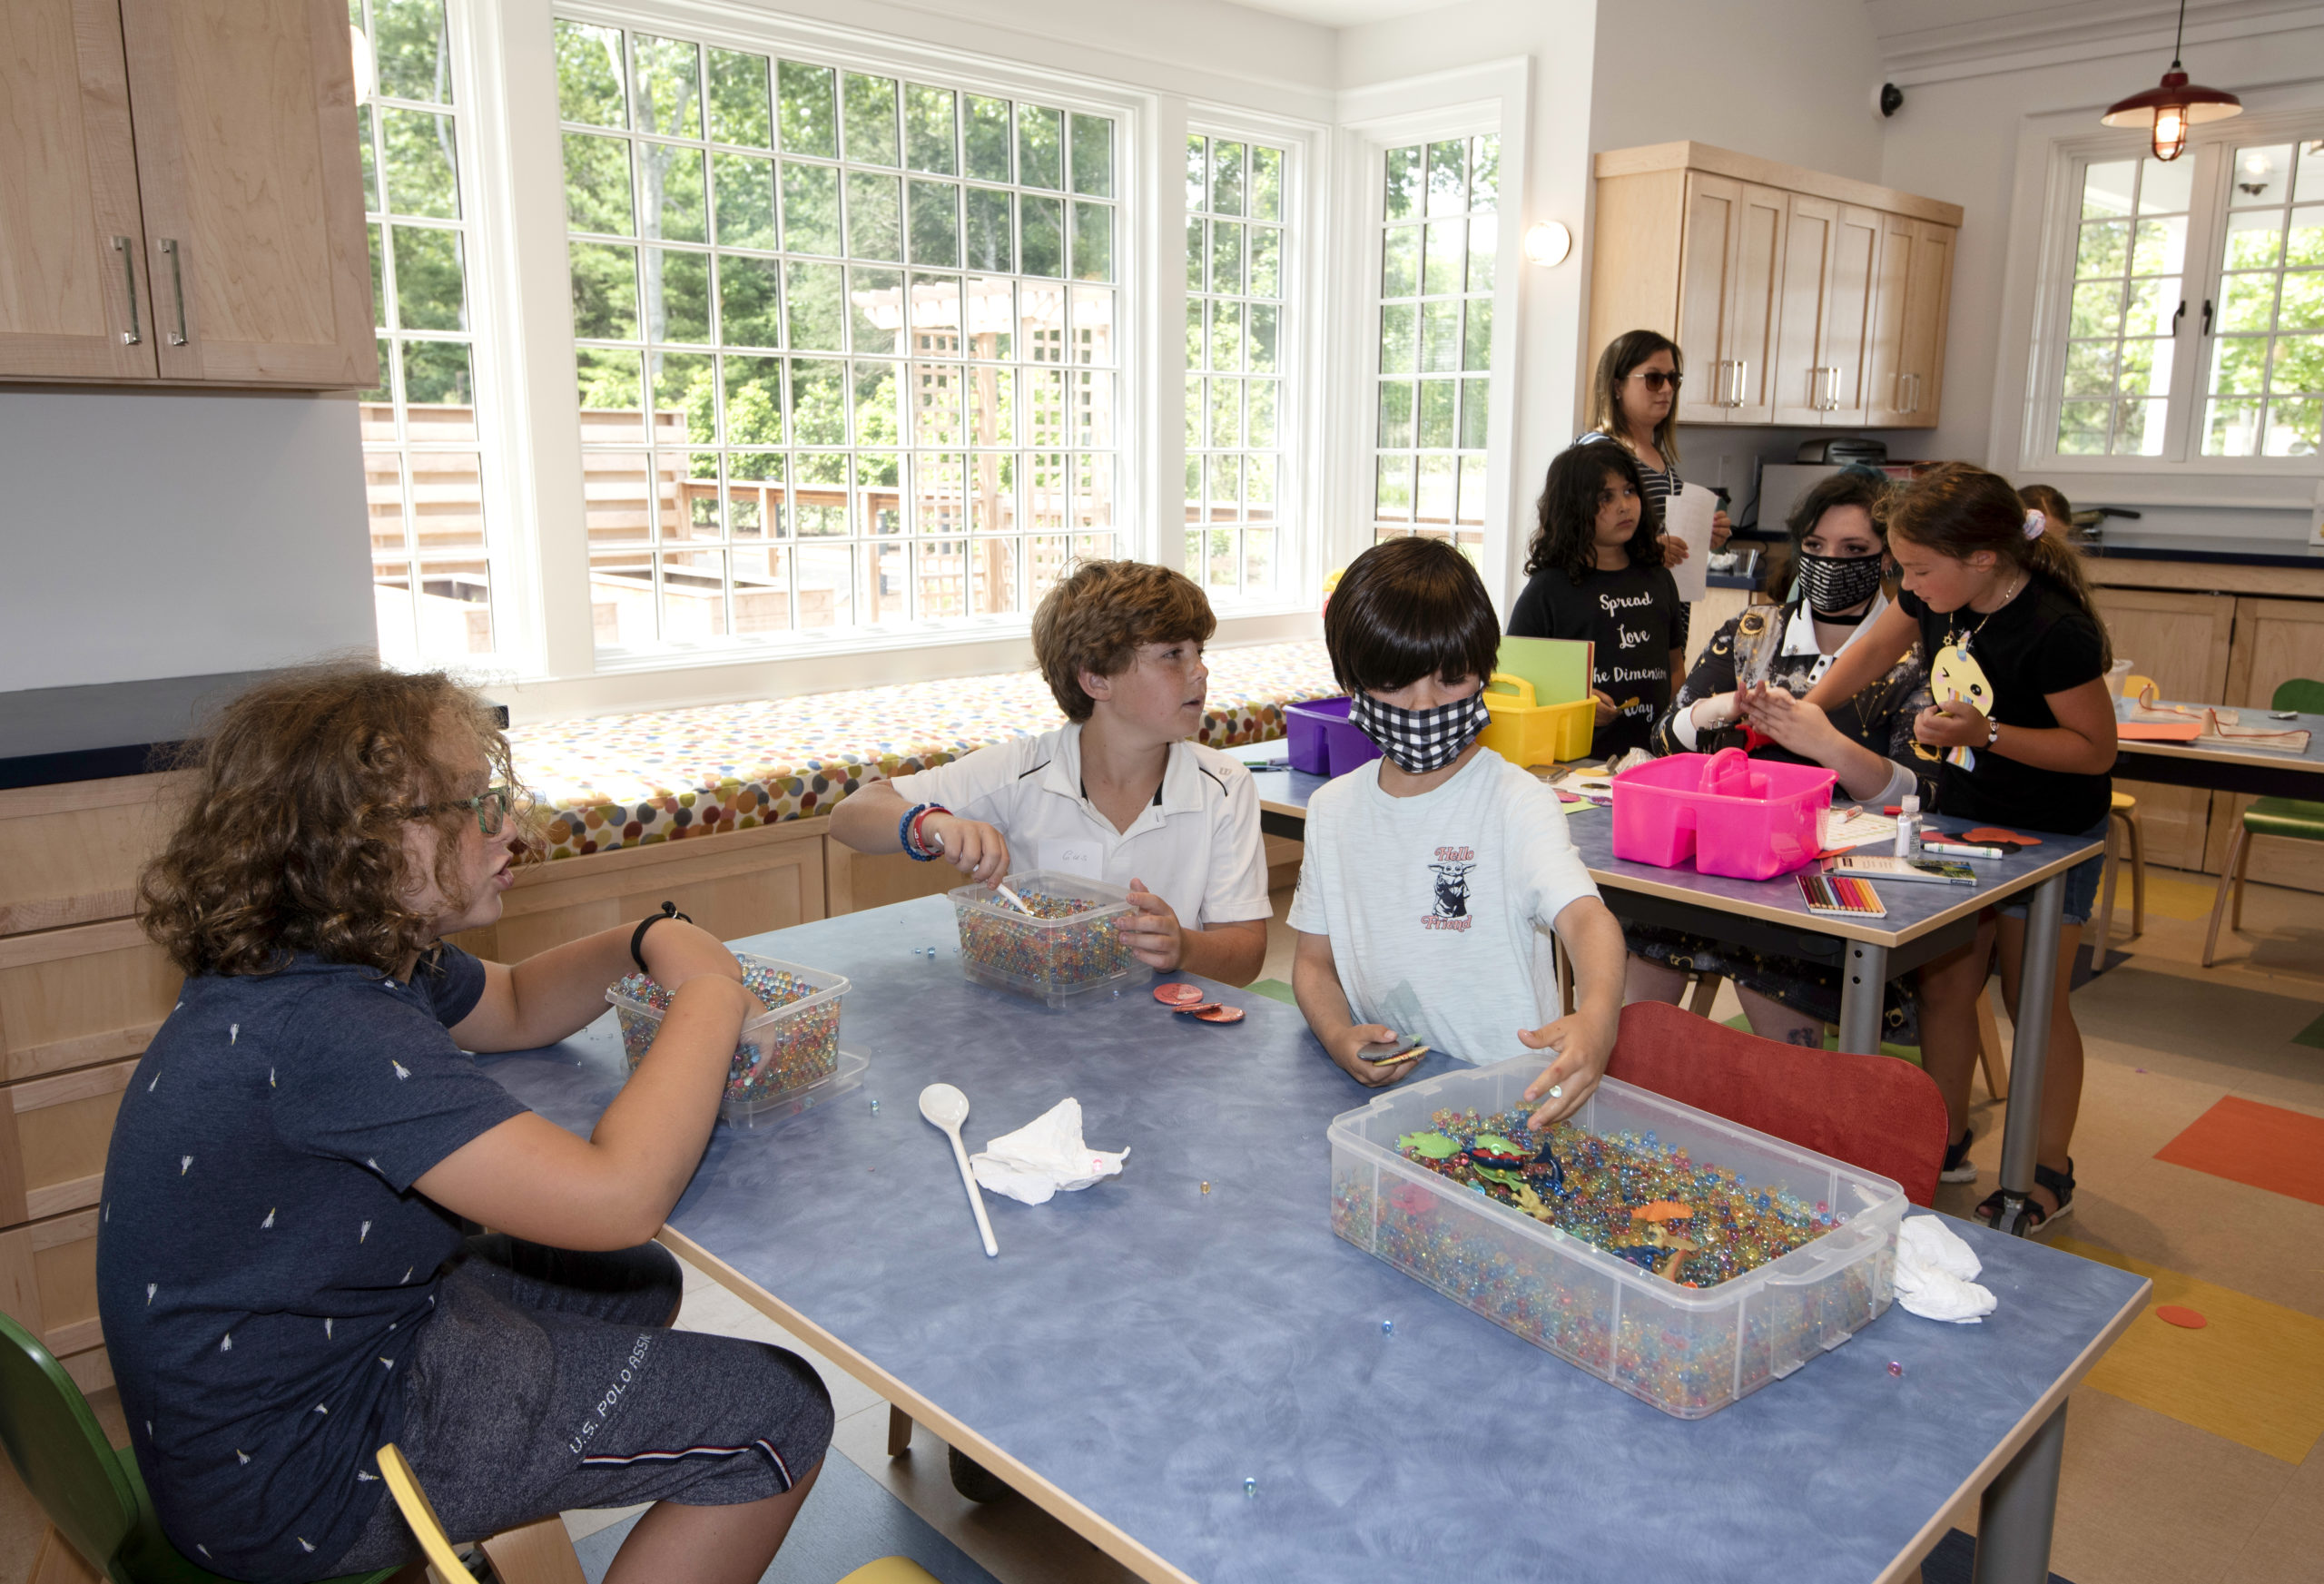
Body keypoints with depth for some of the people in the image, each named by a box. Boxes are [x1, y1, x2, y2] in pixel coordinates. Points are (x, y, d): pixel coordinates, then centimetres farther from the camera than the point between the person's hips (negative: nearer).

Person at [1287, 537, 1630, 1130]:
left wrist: (1597, 1020, -44)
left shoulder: (1515, 802, -7)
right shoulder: (1332, 809, 8)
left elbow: (1585, 917, -22)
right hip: (1375, 1085, 3)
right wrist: (1340, 1038, -9)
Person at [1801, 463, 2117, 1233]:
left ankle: (2049, 1174, 23)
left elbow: (2096, 749, -21)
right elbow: (1872, 650, 11)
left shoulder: (2055, 633, -28)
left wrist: (1987, 734, -31)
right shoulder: (1936, 599, -7)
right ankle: (1946, 1144, 28)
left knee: (2033, 1000, 4)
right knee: (1942, 984, 10)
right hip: (1960, 817, 6)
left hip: (2050, 836, -6)